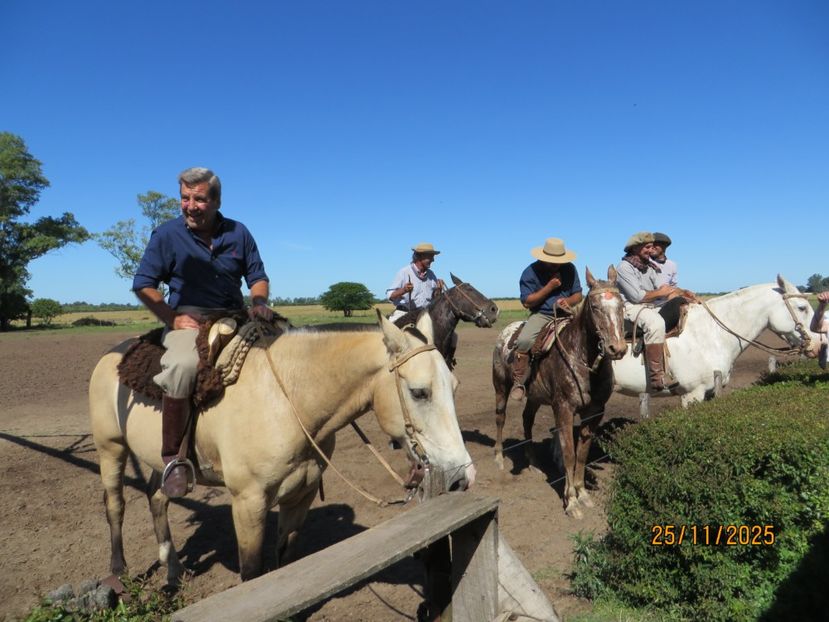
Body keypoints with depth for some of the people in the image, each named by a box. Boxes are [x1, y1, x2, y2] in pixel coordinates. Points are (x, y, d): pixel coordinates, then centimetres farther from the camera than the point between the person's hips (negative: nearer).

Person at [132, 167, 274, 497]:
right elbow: (143, 285, 2)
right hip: (188, 319, -3)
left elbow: (258, 277, 13)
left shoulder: (238, 233, 7)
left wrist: (259, 302, -9)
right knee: (183, 365, -36)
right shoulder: (167, 234, 1)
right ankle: (172, 457, -19)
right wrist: (172, 318, -11)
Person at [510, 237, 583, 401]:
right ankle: (519, 382, -15)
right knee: (524, 340, -31)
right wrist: (550, 286, -14)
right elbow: (527, 302, -9)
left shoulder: (569, 269, 6)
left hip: (566, 314, 3)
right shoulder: (530, 272, -5)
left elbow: (578, 295, 10)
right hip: (541, 315, -3)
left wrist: (568, 301, -14)